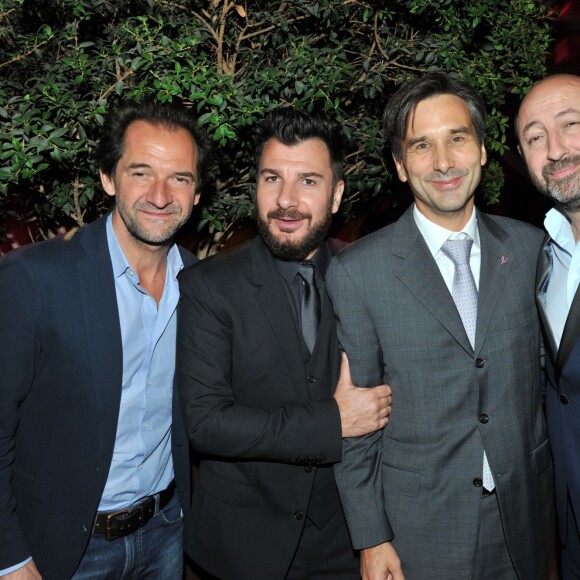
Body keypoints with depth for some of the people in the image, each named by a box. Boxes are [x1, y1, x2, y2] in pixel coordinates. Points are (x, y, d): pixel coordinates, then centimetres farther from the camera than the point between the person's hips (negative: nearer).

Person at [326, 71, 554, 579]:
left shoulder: (530, 247, -2)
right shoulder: (357, 271, -12)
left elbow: (547, 372, 6)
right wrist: (371, 539, -6)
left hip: (525, 517, 3)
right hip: (417, 528, -3)